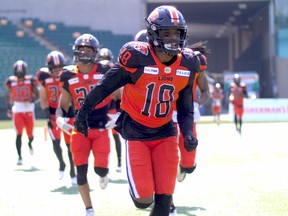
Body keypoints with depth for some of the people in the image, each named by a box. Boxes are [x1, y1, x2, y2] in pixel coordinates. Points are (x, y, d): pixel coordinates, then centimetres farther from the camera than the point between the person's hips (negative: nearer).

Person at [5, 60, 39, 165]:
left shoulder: (31, 80, -6)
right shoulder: (11, 82, -3)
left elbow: (37, 94, -2)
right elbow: (8, 96, 11)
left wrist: (30, 101, -21)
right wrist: (9, 108, 7)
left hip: (29, 110, 0)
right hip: (17, 111, 0)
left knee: (30, 134, 7)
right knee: (19, 134, -10)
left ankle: (30, 143, 45)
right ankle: (20, 157, -4)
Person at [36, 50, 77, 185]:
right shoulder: (44, 76, -8)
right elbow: (43, 98, 3)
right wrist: (47, 115, -8)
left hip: (68, 112, -1)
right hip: (53, 112, 1)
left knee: (70, 144, -1)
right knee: (56, 141, -13)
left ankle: (73, 173, 10)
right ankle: (61, 164, 16)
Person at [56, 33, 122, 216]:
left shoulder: (105, 72, -4)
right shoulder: (69, 76, 1)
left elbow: (119, 97, 3)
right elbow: (63, 105, 9)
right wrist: (60, 118, -10)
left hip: (101, 128, -2)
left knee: (100, 168, -9)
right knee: (81, 172, -3)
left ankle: (103, 174, 32)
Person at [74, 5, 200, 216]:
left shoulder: (186, 66, -4)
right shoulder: (137, 58, -19)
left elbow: (185, 109, 7)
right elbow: (105, 87, -5)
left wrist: (188, 134, -10)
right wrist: (83, 113, 0)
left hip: (165, 134, 4)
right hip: (136, 133, -4)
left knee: (164, 199, -2)